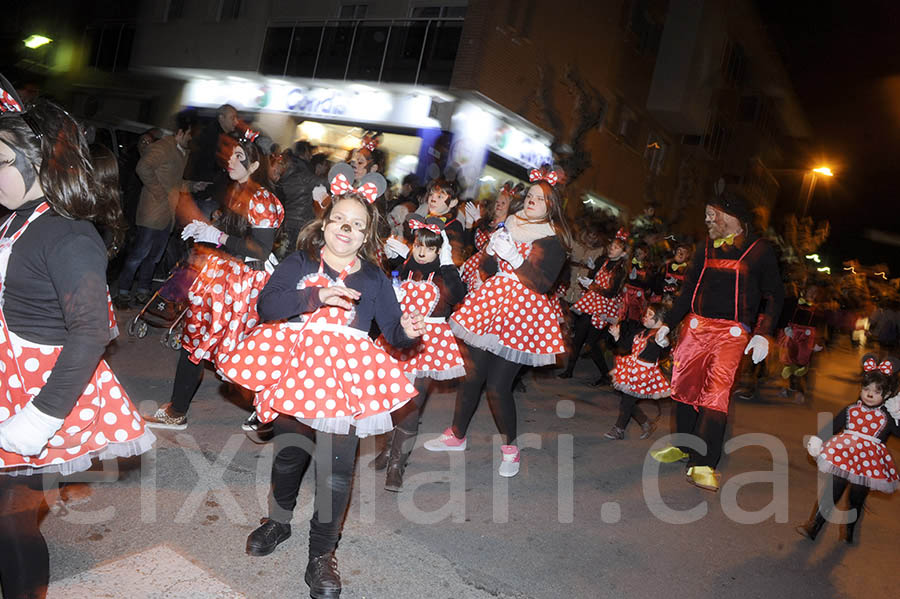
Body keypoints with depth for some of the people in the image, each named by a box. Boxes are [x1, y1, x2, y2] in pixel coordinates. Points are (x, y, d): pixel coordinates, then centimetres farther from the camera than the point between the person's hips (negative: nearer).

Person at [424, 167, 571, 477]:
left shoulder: (554, 240, -4)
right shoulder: (511, 225, 12)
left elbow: (541, 284, -14)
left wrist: (514, 257, -20)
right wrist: (493, 250, -5)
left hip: (522, 314, -5)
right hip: (489, 305, 5)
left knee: (498, 386, -6)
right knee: (472, 374, 9)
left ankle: (510, 447, 17)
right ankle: (456, 435, 28)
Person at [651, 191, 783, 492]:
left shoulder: (759, 250, 2)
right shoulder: (705, 248, 16)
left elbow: (774, 296, 1)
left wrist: (763, 334, -11)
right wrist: (668, 323, 17)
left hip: (732, 332, -5)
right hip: (696, 326, 5)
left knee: (716, 394, -15)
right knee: (684, 387, 7)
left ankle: (703, 465, -14)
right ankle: (684, 447, 26)